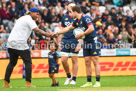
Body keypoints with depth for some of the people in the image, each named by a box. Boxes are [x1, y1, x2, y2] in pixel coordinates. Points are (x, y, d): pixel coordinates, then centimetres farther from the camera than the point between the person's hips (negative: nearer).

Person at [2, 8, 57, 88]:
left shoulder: (22, 18, 23)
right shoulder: (29, 20, -5)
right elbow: (37, 30, -19)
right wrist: (48, 35, -26)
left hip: (11, 43, 8)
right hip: (20, 43, -8)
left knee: (12, 63, 15)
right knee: (28, 62, -1)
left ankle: (6, 83, 11)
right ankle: (28, 83, -5)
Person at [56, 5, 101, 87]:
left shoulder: (86, 18, -15)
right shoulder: (77, 21, 12)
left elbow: (91, 28, -27)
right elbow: (68, 28, 24)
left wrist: (82, 35, -20)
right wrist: (58, 33, 25)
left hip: (93, 41, -8)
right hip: (86, 43, 8)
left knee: (95, 61, -8)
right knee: (87, 62, 6)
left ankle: (98, 82, -8)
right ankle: (89, 82, 9)